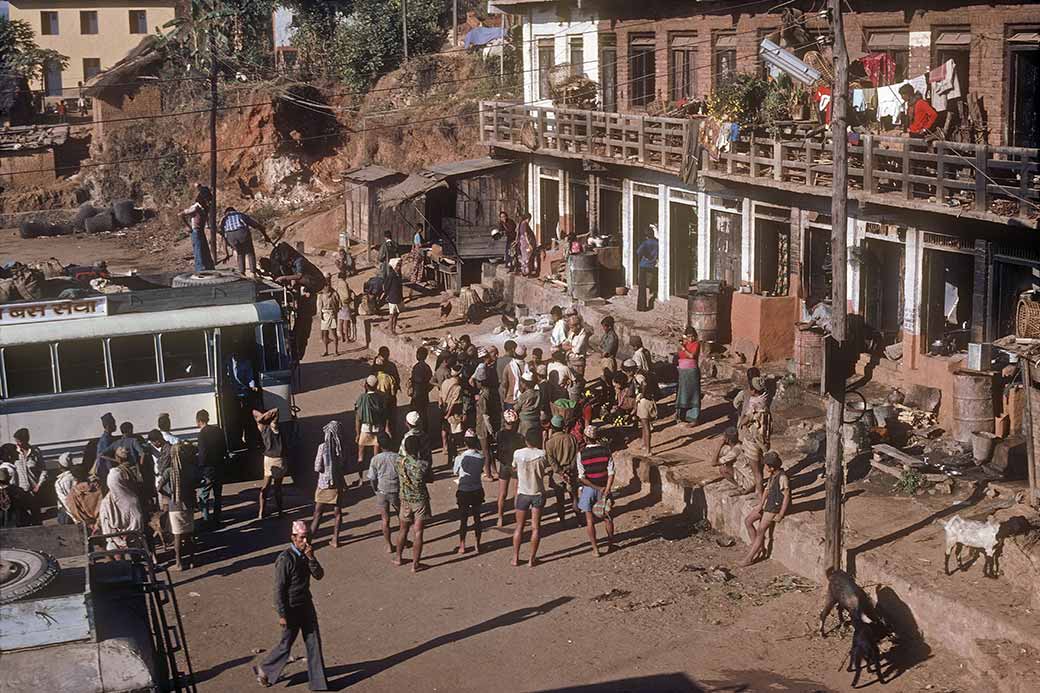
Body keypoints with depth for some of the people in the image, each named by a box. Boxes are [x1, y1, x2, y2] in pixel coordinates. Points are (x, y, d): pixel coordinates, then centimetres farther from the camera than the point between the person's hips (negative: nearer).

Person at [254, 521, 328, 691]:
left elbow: (319, 575, -7)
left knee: (314, 643, 9)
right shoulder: (285, 559, -22)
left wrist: (311, 558, -22)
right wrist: (282, 615, -17)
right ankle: (263, 670, 31)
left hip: (306, 605, 7)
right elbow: (279, 589, -19)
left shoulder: (305, 554, 1)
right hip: (292, 608, -7)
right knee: (286, 645, 6)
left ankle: (318, 684, 17)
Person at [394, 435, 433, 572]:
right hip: (420, 501, -3)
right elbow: (429, 478, -4)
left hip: (405, 500, 3)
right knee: (418, 533, 4)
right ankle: (415, 564, 10)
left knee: (403, 530, 21)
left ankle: (399, 558, 36)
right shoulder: (424, 464, -21)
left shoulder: (399, 461, -13)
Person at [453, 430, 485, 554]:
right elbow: (481, 470, 4)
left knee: (463, 519, 8)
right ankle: (477, 545, 19)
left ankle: (462, 546, 14)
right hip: (477, 491, 2)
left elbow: (455, 472, -1)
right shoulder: (481, 458, -10)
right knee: (477, 517, 13)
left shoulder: (460, 458, -16)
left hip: (464, 492, -2)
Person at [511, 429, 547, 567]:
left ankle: (515, 558, 13)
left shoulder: (518, 453, -9)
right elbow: (545, 470, 0)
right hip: (538, 493, -1)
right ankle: (532, 559, 7)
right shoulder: (542, 454, -13)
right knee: (536, 527, 7)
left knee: (519, 527, 11)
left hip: (523, 493, 1)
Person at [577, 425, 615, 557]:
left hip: (588, 488, -2)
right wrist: (606, 490, -9)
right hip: (604, 488, 2)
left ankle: (595, 549, 8)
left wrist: (598, 488, -10)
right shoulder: (606, 451, -7)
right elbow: (611, 473, -10)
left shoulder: (581, 454, -12)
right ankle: (610, 543, 30)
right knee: (607, 517, 19)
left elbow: (582, 477, -15)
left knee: (589, 520, 7)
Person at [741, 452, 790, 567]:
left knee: (760, 531, -9)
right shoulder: (772, 474, 4)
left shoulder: (782, 477, -23)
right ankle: (758, 547, 12)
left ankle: (749, 558, 0)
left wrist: (780, 515, -20)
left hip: (777, 506, -10)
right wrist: (760, 504, 3)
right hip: (768, 503, 10)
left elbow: (786, 496, -21)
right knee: (747, 521, 5)